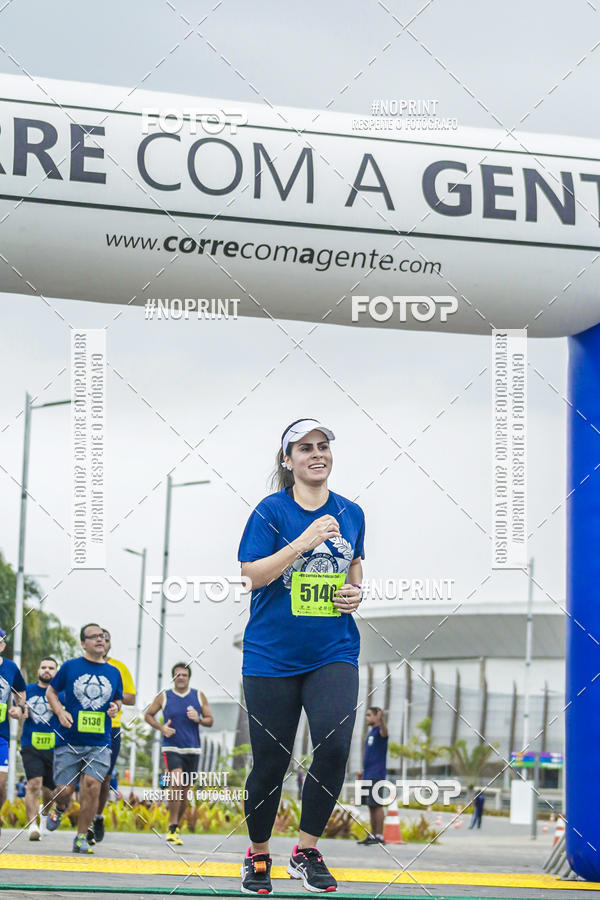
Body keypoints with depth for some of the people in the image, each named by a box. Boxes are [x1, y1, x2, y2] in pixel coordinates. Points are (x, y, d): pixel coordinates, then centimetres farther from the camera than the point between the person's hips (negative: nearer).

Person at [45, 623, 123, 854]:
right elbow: (50, 691, 11)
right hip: (69, 740, -1)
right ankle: (59, 809, 38)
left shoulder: (114, 672, 10)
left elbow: (118, 699, 24)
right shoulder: (70, 667, 2)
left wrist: (115, 707, 1)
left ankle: (81, 838, -3)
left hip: (99, 742, 1)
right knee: (65, 789, -1)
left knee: (92, 785, -15)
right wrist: (60, 711, -6)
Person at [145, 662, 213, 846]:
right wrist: (161, 727, -5)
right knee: (176, 782, -23)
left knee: (184, 789, 8)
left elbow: (210, 721, 11)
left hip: (192, 749, 3)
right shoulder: (163, 697, 2)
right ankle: (172, 827, -19)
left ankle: (177, 827, 24)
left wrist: (198, 719, -11)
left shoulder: (199, 696, 7)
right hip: (171, 748, -3)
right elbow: (148, 715, 12)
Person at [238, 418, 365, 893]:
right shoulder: (272, 511, -4)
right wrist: (305, 541, -20)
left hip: (334, 653, 2)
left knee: (335, 744, -19)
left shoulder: (350, 513, 8)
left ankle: (307, 852, -3)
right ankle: (258, 855, 26)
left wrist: (356, 592, 3)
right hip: (272, 655, -2)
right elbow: (251, 574, -12)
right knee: (270, 762, 3)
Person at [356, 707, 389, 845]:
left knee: (376, 805, -10)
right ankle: (372, 835, 13)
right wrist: (364, 771, 28)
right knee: (371, 806, 10)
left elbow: (384, 732, -35)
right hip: (369, 776, 9)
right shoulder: (371, 733, 20)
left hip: (376, 775, -9)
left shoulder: (379, 732, -8)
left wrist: (381, 719, -55)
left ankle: (379, 836, -10)